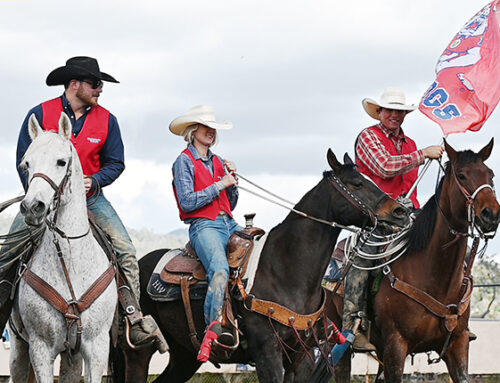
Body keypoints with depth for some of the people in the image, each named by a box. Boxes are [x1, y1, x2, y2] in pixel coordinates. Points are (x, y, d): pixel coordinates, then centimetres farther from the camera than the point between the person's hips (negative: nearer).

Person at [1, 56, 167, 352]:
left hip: (90, 196, 1)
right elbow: (24, 161, -1)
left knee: (126, 250, -14)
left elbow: (115, 163, 5)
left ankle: (135, 320, -9)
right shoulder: (41, 114, -5)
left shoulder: (106, 120, 2)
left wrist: (93, 181, -15)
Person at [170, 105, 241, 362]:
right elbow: (188, 202, -9)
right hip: (203, 226, -7)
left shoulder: (218, 162, 22)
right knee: (220, 269, -34)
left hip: (229, 225, 7)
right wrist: (219, 185, -7)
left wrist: (232, 179, 7)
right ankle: (213, 330, -42)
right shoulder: (185, 161, 3)